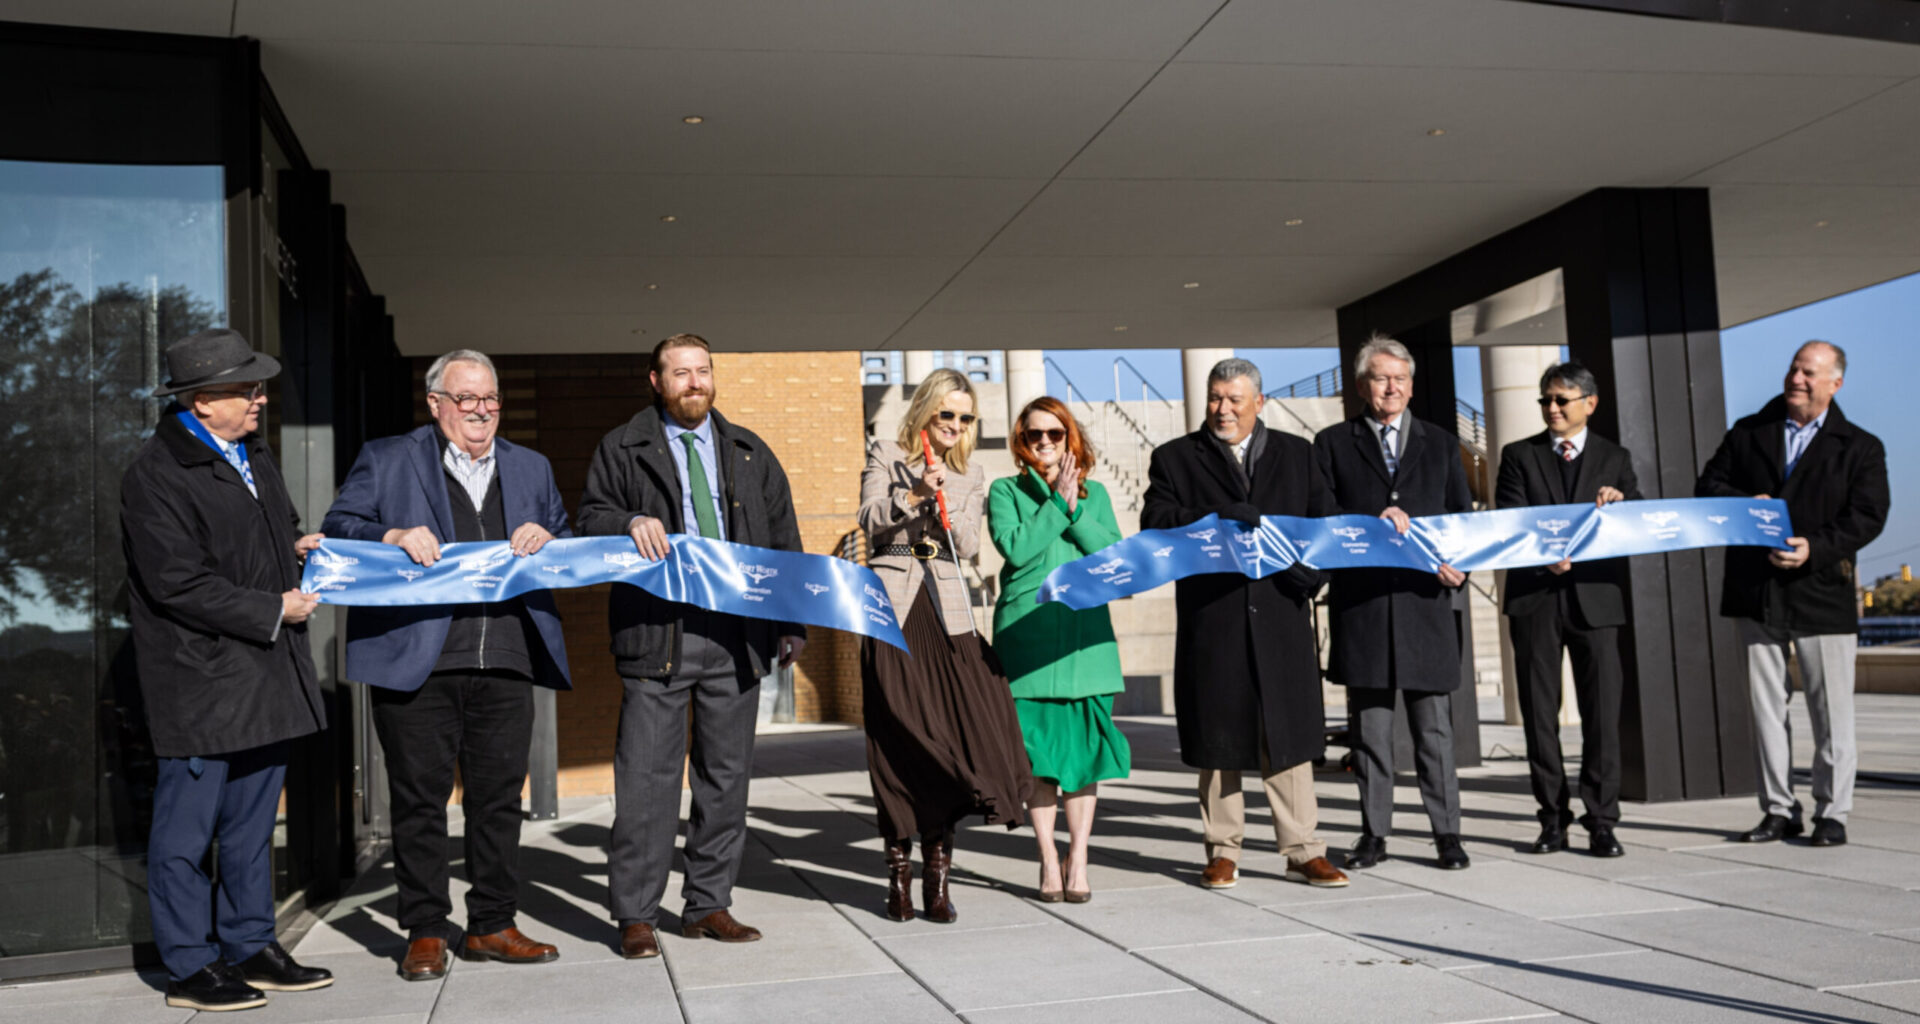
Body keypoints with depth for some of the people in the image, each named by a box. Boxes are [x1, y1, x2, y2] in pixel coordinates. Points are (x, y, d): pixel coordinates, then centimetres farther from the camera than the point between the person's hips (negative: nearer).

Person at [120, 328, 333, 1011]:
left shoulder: (252, 452, 13)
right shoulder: (155, 476, -14)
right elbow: (180, 584, -18)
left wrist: (297, 545, 7)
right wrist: (274, 610, -14)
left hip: (265, 675, 8)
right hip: (200, 682, -8)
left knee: (253, 822, 15)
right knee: (187, 828, 2)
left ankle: (249, 947, 25)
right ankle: (190, 967, 13)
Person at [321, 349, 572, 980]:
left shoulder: (531, 468, 19)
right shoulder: (386, 461, 8)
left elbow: (569, 544, 22)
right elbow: (338, 530, 3)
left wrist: (547, 539, 0)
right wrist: (395, 538, -15)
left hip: (505, 665, 3)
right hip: (416, 663, -3)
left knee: (500, 798, 7)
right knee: (420, 799, 2)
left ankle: (492, 926, 19)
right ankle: (426, 932, 13)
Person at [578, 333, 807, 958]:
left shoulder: (751, 454, 17)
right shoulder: (621, 450, 9)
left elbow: (784, 541, 16)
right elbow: (591, 518, 5)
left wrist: (792, 622, 8)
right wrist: (629, 523, -18)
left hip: (737, 633, 3)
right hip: (656, 632, -3)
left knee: (726, 772, 7)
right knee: (647, 774, -4)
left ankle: (709, 906, 18)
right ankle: (636, 916, 5)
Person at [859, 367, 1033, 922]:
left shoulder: (970, 475, 16)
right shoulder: (885, 457, 9)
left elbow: (968, 544, 4)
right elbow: (870, 520, -5)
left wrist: (944, 499, -12)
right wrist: (914, 495, -20)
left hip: (946, 609, 2)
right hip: (893, 606, -2)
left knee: (952, 728, -7)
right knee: (897, 734, -1)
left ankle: (937, 865, -1)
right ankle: (899, 865, 8)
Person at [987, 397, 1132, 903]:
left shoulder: (1094, 493, 15)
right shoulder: (1005, 491, 8)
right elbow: (1015, 547, -10)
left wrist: (1075, 509, -7)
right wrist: (1057, 503, -8)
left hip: (1085, 633, 2)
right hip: (1027, 632, -2)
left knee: (1085, 744, 0)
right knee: (1037, 747, -1)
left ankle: (1077, 860, 8)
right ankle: (1049, 861, 9)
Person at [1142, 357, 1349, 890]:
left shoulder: (1296, 454, 14)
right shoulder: (1175, 458, 8)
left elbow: (1325, 518, 8)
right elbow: (1155, 523, -5)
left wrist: (1312, 570, -11)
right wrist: (1219, 519, -19)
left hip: (1282, 613, 1)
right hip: (1211, 619, -1)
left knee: (1288, 732, 3)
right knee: (1217, 735, 5)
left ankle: (1303, 851, 11)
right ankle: (1223, 851, 15)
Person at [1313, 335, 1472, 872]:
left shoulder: (1441, 444, 14)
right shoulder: (1333, 444, 8)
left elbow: (1463, 520, 11)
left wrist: (1458, 566, -7)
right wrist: (1372, 522, -16)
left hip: (1425, 597, 1)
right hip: (1361, 601, -1)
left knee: (1434, 727, 3)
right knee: (1368, 726, 5)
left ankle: (1446, 833, 10)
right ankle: (1374, 833, 12)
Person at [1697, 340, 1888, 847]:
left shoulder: (1860, 448, 5)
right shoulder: (1748, 434, 12)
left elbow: (1867, 516, -5)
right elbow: (1708, 487, 10)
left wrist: (1816, 548, -20)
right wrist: (1744, 504, -11)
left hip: (1821, 590, -2)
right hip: (1756, 590, 2)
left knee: (1830, 707, 2)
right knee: (1766, 702, 5)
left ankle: (1832, 813, 12)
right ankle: (1779, 809, 13)